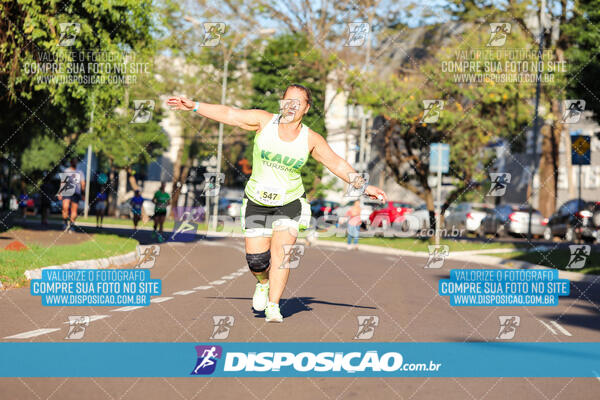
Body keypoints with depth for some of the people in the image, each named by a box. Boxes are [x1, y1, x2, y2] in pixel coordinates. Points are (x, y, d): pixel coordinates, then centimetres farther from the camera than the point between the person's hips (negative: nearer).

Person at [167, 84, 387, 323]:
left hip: (289, 204, 0)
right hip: (257, 202, 0)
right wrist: (194, 106, -11)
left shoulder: (311, 139, -4)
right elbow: (228, 114, -7)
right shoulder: (264, 121, -6)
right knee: (255, 259, -3)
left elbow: (337, 164, 2)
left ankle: (273, 307, -5)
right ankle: (263, 283, 32)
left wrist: (363, 186, -2)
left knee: (281, 254, -15)